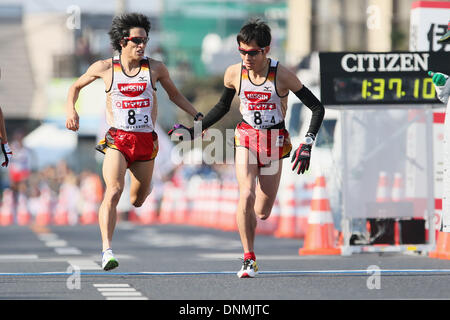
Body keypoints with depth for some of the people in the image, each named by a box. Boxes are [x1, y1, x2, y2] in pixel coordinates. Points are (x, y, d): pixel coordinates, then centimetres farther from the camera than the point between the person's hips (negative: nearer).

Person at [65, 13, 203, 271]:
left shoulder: (155, 68, 2)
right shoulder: (105, 68, 0)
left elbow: (174, 94, 19)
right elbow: (76, 86, 16)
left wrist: (197, 115, 9)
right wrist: (71, 110, -2)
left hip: (146, 141, 2)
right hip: (117, 139, -2)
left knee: (138, 201, 12)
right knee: (113, 193, -22)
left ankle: (143, 185, 51)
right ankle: (107, 250, -23)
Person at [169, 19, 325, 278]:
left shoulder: (282, 75, -15)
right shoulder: (234, 74, -6)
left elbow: (317, 107, -9)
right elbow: (222, 107, 15)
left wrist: (307, 144, -19)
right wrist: (196, 130, 11)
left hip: (275, 143, -1)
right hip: (246, 139, 1)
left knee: (262, 214, 1)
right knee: (246, 196, -23)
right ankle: (249, 260, -15)